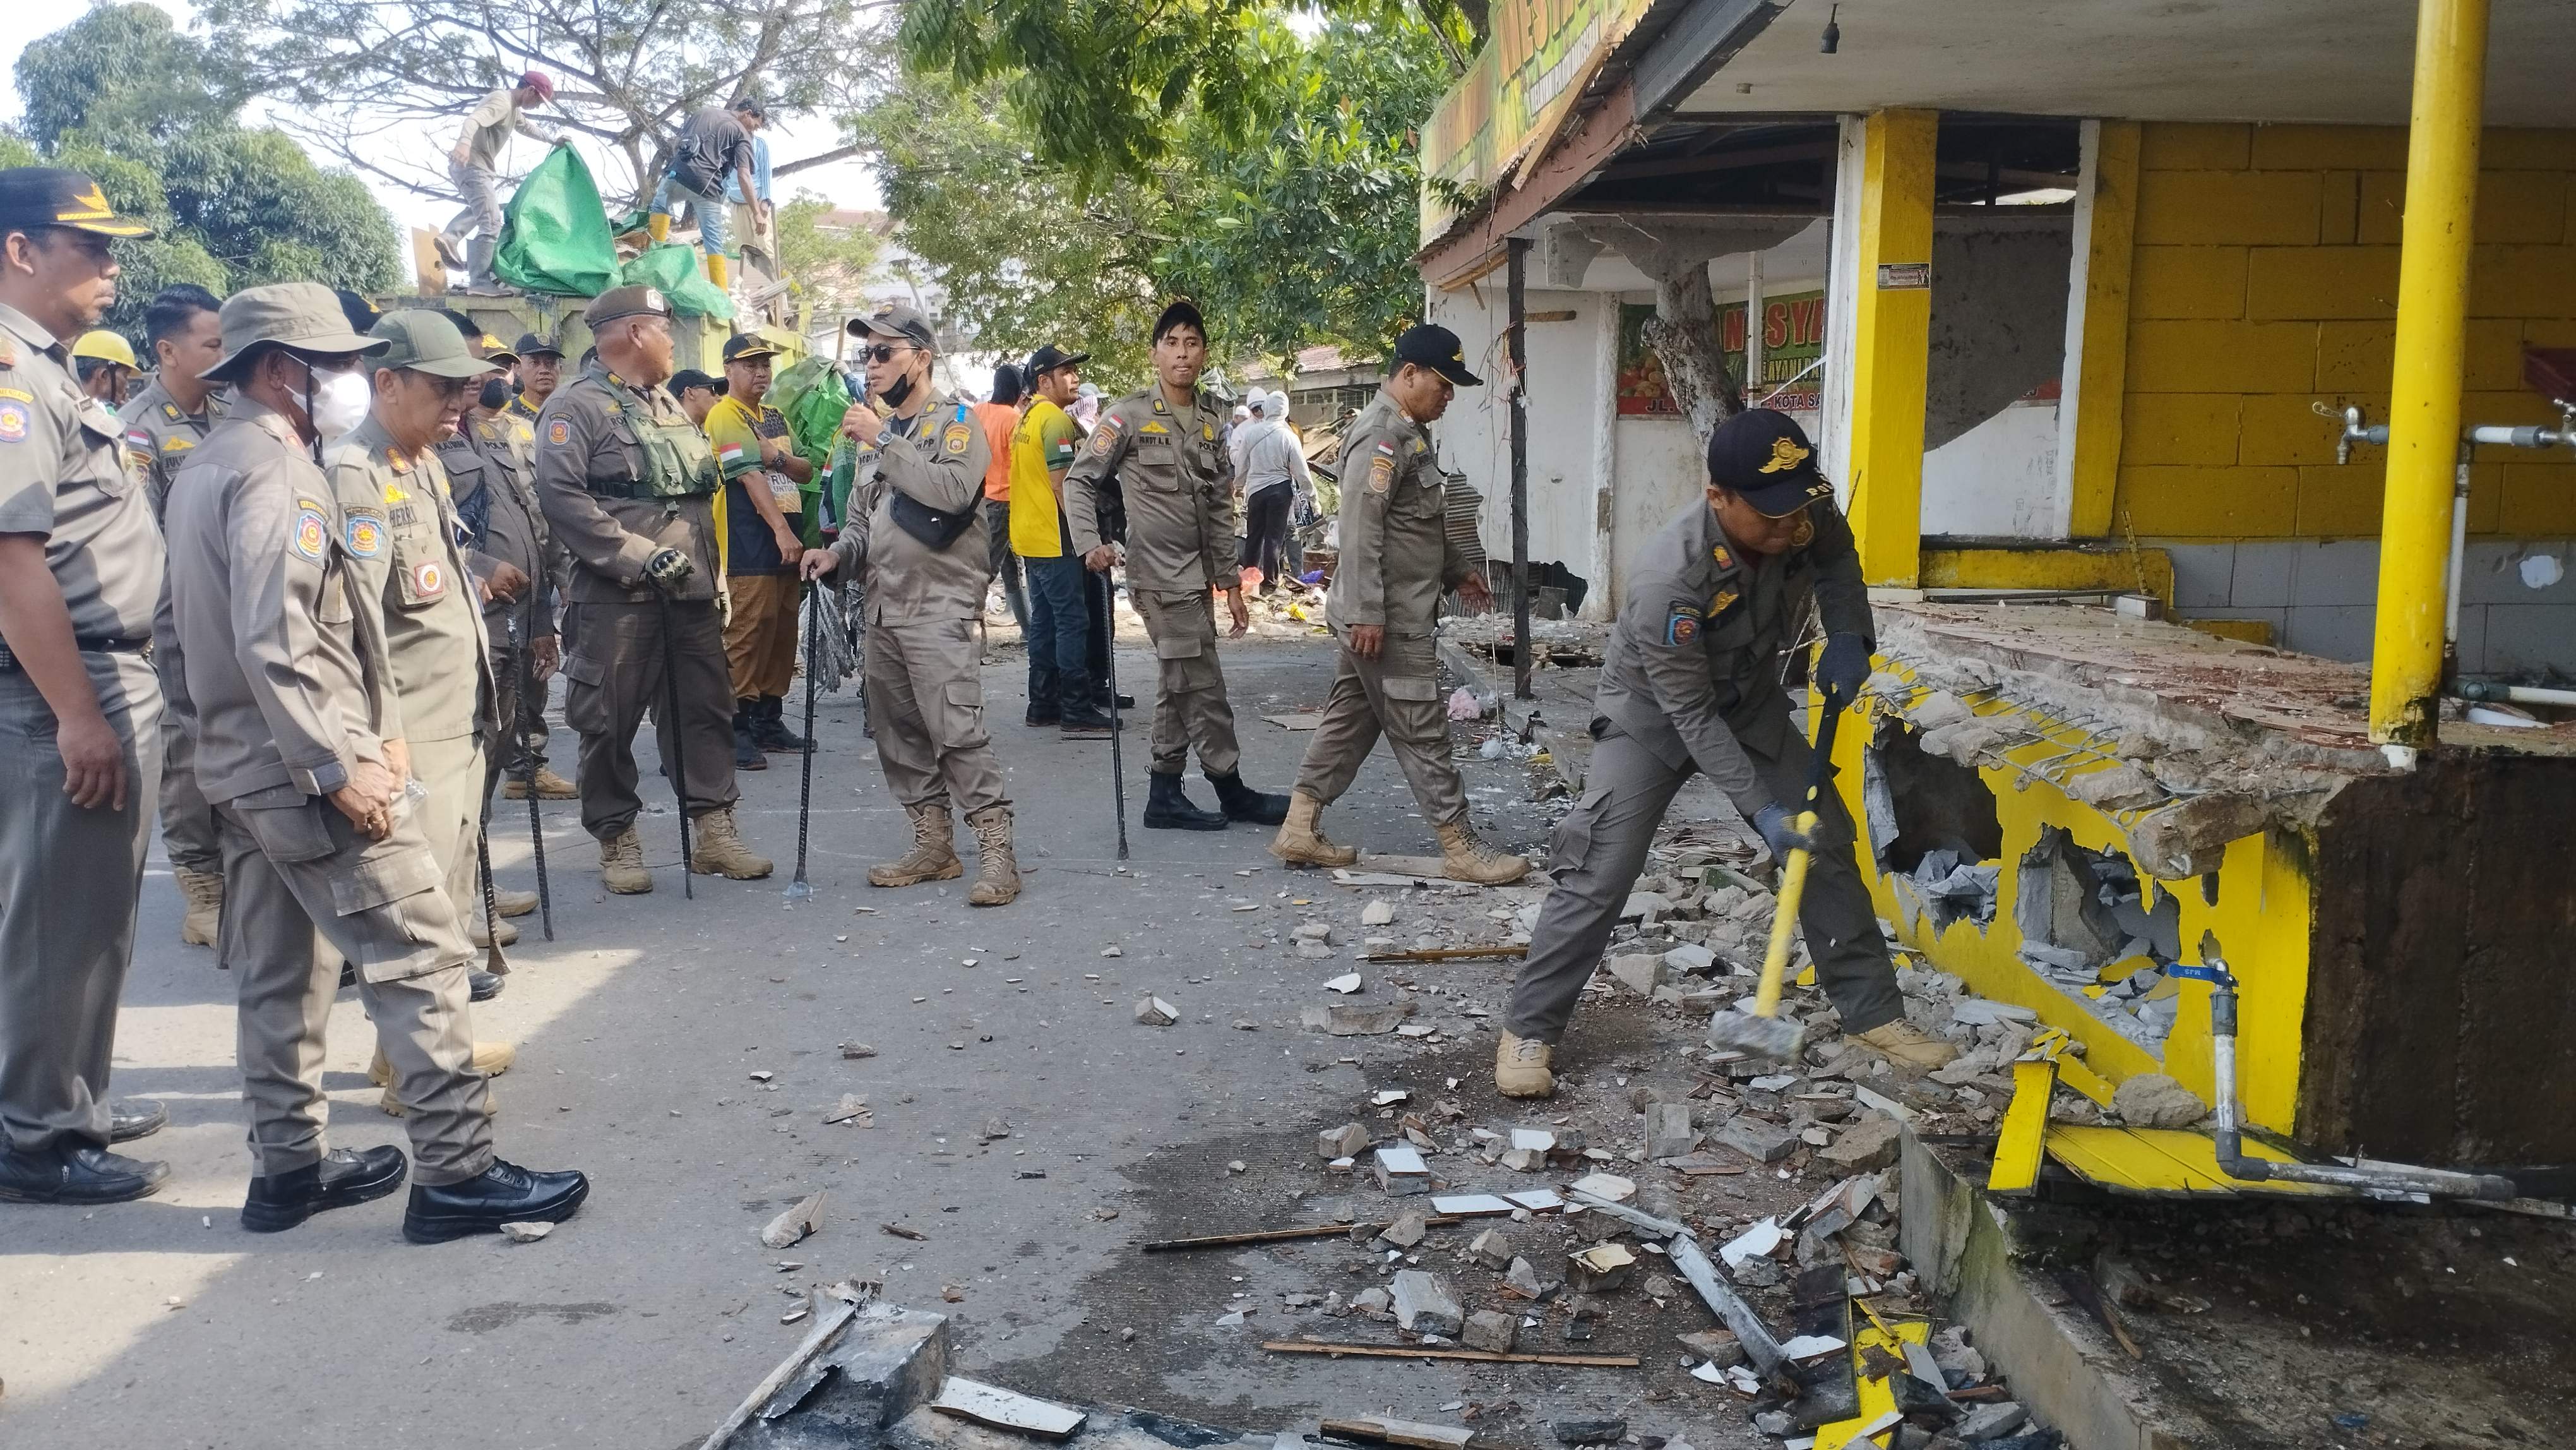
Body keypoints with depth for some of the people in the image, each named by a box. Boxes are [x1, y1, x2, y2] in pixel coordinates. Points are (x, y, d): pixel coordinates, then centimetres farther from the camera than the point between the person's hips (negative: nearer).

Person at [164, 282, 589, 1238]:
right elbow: (276, 644, -25)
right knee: (420, 956, -7)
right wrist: (342, 766, -22)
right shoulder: (277, 474, -16)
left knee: (279, 972, 15)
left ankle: (289, 1168, 24)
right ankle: (454, 1174, -5)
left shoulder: (204, 470, 16)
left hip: (239, 765, 11)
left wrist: (374, 725, 12)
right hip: (306, 770, -10)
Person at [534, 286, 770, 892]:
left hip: (690, 593, 7)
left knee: (706, 709, 8)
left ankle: (715, 834, 15)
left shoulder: (669, 405, 19)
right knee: (611, 723, 1)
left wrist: (710, 574, 18)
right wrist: (642, 557, -20)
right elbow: (562, 497, -18)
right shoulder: (576, 407, -7)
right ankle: (617, 842, 13)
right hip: (616, 598, -7)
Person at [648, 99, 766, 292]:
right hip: (705, 186, -4)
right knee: (714, 242, 3)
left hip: (676, 175, 4)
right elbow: (744, 176, -5)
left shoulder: (705, 111, 23)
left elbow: (675, 146, 26)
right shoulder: (742, 134, 7)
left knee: (661, 203, 35)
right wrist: (757, 213, -6)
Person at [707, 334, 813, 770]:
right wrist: (781, 530, -26)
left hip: (787, 544, 9)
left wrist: (779, 458, -8)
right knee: (748, 637, -9)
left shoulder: (775, 417, 19)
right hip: (750, 549, -9)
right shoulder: (726, 416, -7)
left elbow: (806, 471, 14)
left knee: (783, 636, 11)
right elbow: (751, 475, -18)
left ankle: (769, 721, 20)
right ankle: (735, 728, -6)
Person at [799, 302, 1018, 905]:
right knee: (897, 734, 10)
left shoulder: (955, 420, -3)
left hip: (937, 606, -8)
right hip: (882, 607, 8)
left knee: (957, 731, -16)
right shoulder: (875, 433, 19)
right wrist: (838, 553, 3)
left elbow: (954, 491, -22)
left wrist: (883, 442, -16)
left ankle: (996, 852, -12)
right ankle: (934, 846, 19)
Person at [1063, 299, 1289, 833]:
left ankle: (1165, 797, 19)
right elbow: (1079, 481, -6)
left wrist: (1231, 582, 11)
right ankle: (1232, 793, 7)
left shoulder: (1213, 422, 11)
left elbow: (1221, 509, 13)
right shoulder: (1129, 416, -7)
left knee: (1179, 688, 11)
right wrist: (1090, 543, -20)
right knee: (1203, 688, -4)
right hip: (1161, 574, -7)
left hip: (1197, 574, 7)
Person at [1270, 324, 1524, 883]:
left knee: (1350, 719, 13)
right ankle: (1461, 848, 4)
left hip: (1394, 614, 11)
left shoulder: (1408, 434, 16)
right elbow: (1361, 532, -23)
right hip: (1389, 620, -11)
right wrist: (1367, 614, -25)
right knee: (1422, 732, -3)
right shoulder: (1381, 436, -18)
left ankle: (1300, 830, 18)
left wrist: (1456, 571, 29)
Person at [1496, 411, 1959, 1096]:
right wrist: (1762, 808, -29)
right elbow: (1690, 714, -29)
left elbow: (1836, 557, 6)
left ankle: (1873, 1013, 19)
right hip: (1654, 712, -6)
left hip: (1751, 703, 6)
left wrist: (1848, 635, -11)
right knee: (1599, 873, -16)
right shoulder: (1669, 577, -38)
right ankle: (1529, 1030, -3)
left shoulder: (1807, 515, -22)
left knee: (1828, 846, 4)